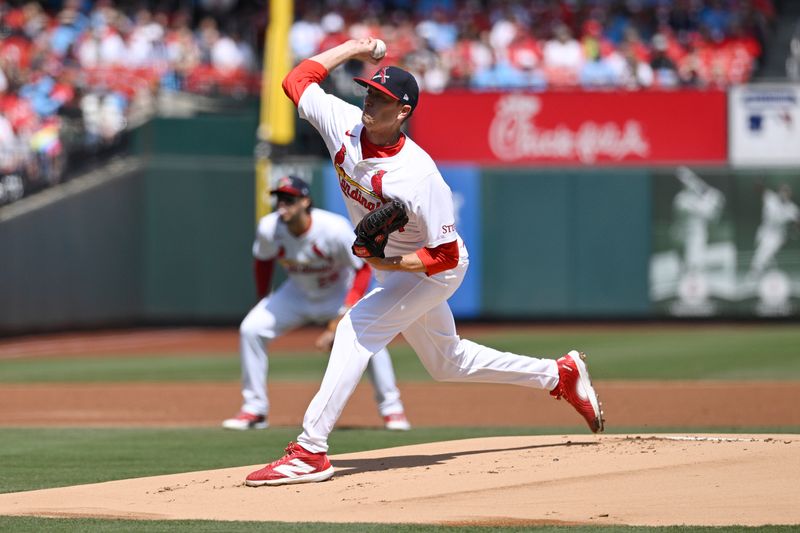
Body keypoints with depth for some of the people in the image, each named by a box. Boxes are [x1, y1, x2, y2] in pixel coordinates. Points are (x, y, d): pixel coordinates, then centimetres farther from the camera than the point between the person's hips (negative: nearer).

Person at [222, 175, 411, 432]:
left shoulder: (335, 229, -32)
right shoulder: (269, 229, -22)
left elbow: (363, 270, -22)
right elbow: (263, 261, 1)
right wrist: (264, 305, 7)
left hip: (339, 293, -3)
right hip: (297, 293, 3)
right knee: (250, 329, -14)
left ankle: (391, 408, -6)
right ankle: (254, 409, -1)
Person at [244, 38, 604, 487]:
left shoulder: (420, 177, -33)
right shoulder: (345, 125, -16)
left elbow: (445, 256, -26)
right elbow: (297, 79, -2)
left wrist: (389, 263, -38)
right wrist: (352, 49, -4)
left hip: (435, 271, -8)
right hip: (391, 265, 9)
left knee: (357, 327, -24)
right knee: (447, 362, 20)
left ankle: (311, 451, -27)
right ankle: (560, 375, 36)